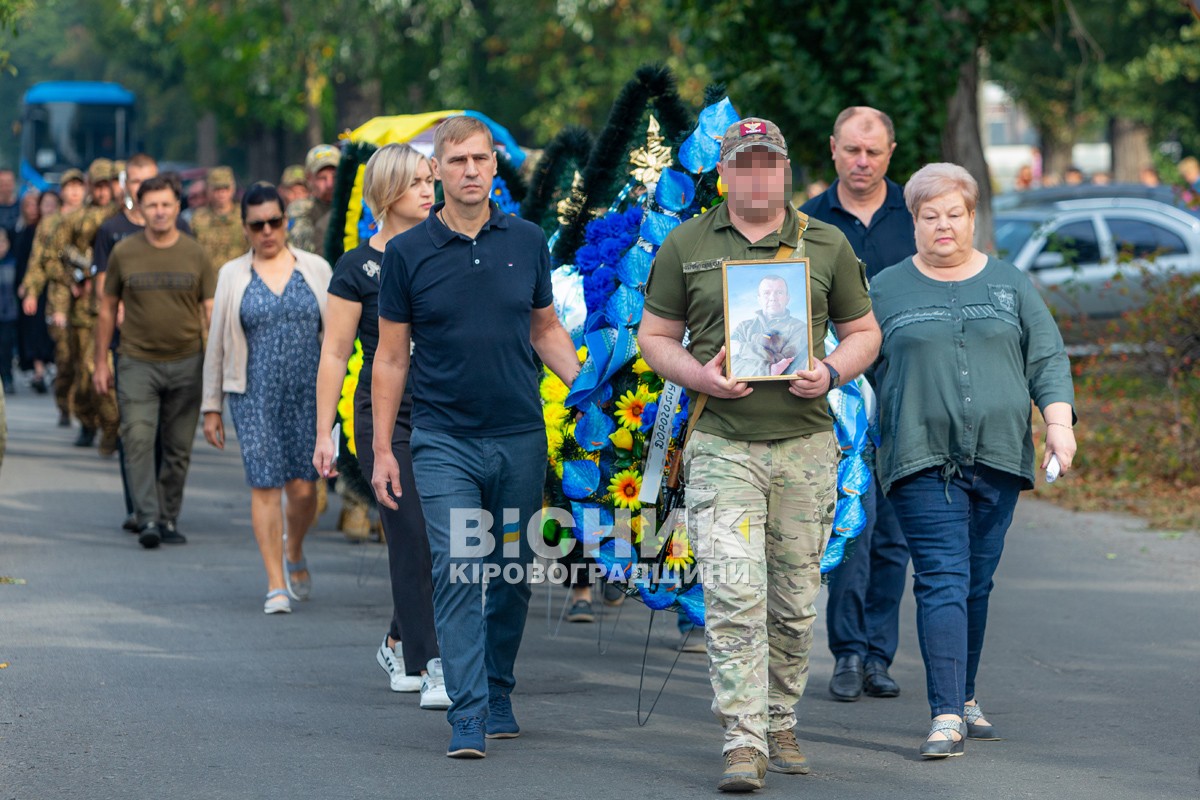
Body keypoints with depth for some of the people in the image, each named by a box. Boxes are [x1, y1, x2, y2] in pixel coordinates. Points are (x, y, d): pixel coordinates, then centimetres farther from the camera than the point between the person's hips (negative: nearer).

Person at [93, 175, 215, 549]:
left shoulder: (195, 254, 3)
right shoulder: (124, 252, 3)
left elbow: (211, 311, 4)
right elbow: (108, 309, 11)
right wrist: (101, 361, 10)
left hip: (186, 363, 1)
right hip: (137, 362, -1)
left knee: (178, 447, 6)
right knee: (138, 439, -13)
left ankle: (169, 519, 15)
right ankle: (147, 519, -16)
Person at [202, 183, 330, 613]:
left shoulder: (316, 268, 7)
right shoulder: (233, 275, 8)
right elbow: (217, 344, 10)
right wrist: (211, 407, 8)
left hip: (308, 393, 0)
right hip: (255, 396, 0)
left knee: (303, 487, -2)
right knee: (265, 486, -6)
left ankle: (294, 553, 29)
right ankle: (276, 584, -1)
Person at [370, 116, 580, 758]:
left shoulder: (527, 241, 5)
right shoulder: (407, 253, -1)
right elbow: (390, 356, 3)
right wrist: (381, 450, 0)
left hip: (521, 437, 3)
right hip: (445, 440, -2)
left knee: (513, 575, 9)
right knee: (456, 572, -12)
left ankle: (498, 697, 25)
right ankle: (468, 715, -14)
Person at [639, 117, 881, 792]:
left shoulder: (827, 245, 8)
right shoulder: (686, 245, 6)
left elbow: (864, 332, 14)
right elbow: (655, 336, 10)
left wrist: (832, 372, -8)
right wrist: (700, 375, -10)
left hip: (806, 443, 2)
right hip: (722, 443, -2)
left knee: (795, 601, 8)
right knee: (734, 594, -13)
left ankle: (780, 726, 23)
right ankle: (743, 743, -14)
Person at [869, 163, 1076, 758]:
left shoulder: (1009, 284, 12)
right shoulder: (886, 290, 8)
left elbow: (1048, 359, 11)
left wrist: (1059, 421, -3)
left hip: (998, 458, 3)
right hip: (924, 462, -2)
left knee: (977, 584, 8)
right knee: (942, 580, -13)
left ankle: (964, 698, 22)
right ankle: (946, 715, -17)